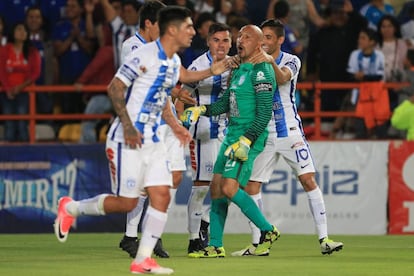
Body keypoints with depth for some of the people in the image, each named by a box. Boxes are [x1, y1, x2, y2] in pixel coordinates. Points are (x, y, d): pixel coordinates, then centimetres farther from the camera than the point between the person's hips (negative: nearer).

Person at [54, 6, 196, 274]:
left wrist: (175, 125, 15)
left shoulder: (175, 62, 12)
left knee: (162, 196, -3)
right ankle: (71, 208, 17)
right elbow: (115, 88, -16)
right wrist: (128, 126, -22)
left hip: (152, 139, 8)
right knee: (126, 202, -5)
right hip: (128, 139, -8)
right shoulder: (145, 55, -15)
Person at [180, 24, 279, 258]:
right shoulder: (239, 69, 17)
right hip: (232, 134, 10)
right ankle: (215, 247, 10)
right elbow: (226, 103, 27)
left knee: (230, 188, -18)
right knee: (217, 187, 6)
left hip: (250, 137, -10)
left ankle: (268, 230, -4)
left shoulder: (261, 71, -13)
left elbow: (265, 113, -18)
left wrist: (246, 140, -24)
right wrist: (202, 110, 13)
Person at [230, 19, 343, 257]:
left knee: (309, 180, -11)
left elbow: (283, 78, -25)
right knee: (251, 186, -1)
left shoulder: (291, 61, -3)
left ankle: (324, 239, -9)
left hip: (290, 130, -3)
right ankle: (257, 243, 9)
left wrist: (271, 63, -45)